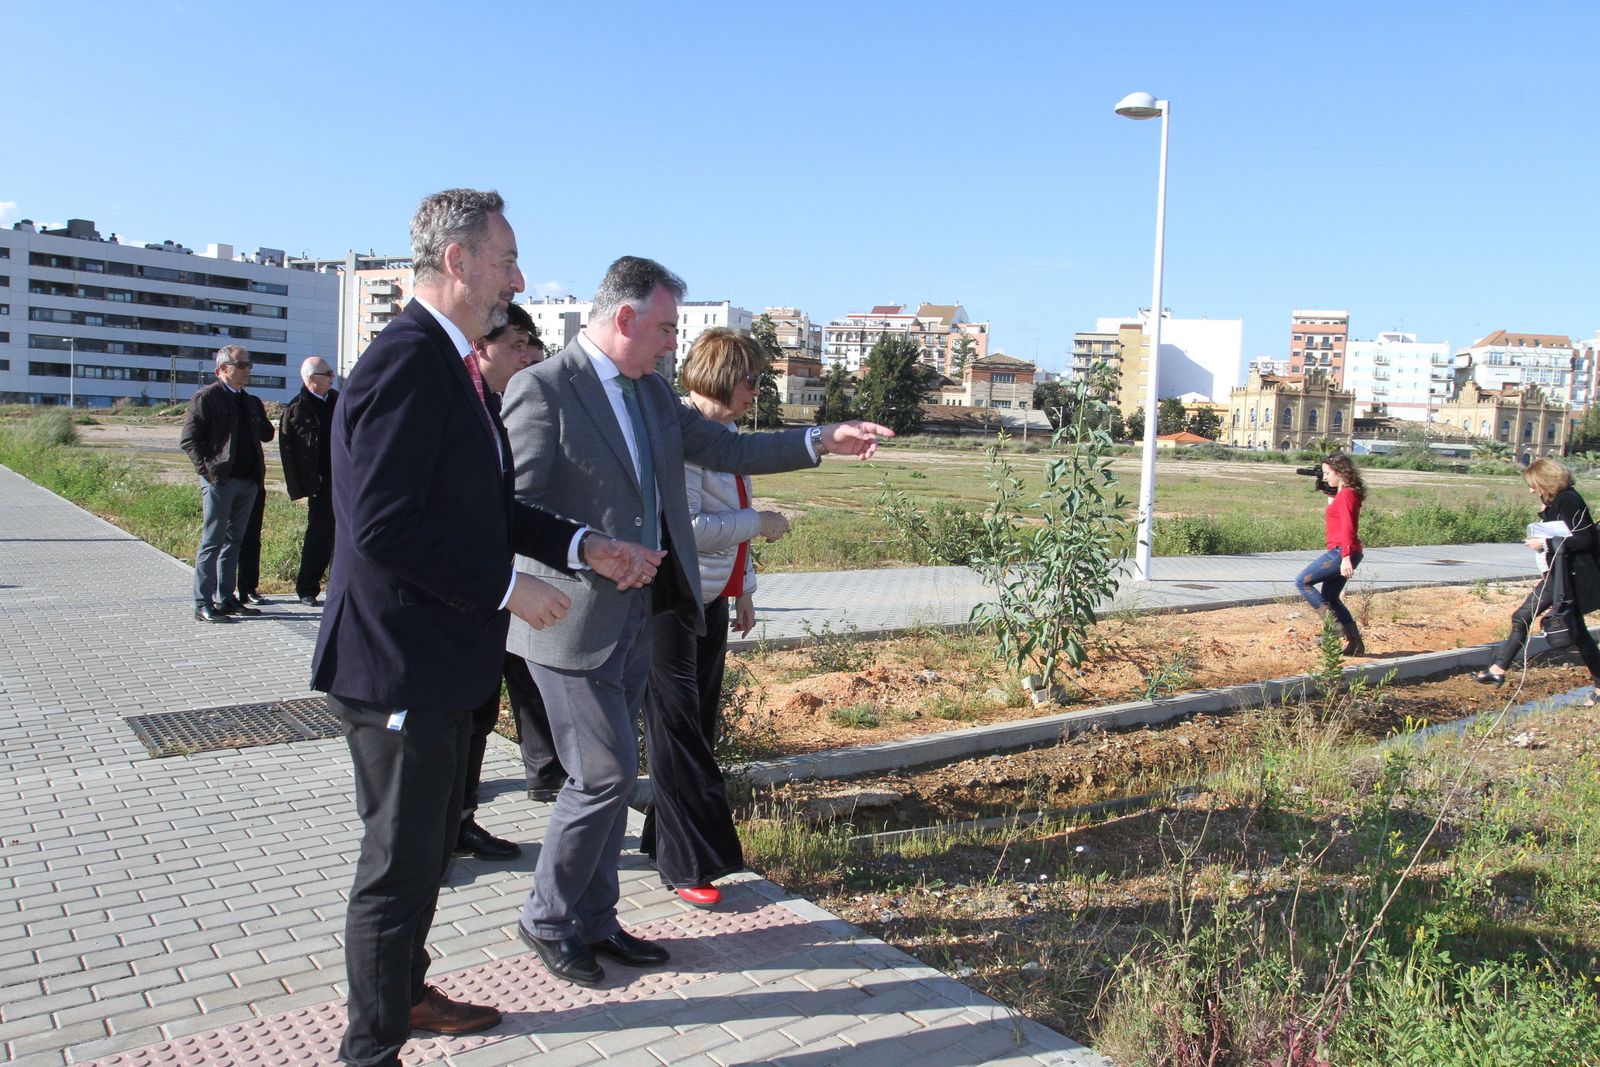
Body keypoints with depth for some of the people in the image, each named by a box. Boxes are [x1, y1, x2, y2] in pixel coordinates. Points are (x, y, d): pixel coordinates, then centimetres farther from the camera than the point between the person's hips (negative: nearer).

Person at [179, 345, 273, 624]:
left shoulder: (248, 400, 18)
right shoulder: (206, 397, -4)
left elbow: (266, 434, 22)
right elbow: (189, 438, -8)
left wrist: (260, 422, 2)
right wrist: (207, 470, -15)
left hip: (247, 481, 7)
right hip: (220, 480, -7)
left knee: (234, 541, 12)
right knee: (212, 542, -4)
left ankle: (225, 599, 20)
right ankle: (203, 604, 0)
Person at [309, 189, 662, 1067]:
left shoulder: (449, 363, 13)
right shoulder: (406, 362, -20)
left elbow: (485, 506, 16)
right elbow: (385, 527, -27)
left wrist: (582, 547, 5)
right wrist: (508, 587, -19)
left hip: (439, 661, 10)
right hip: (399, 664, -10)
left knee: (429, 848, 24)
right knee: (399, 864, 4)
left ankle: (406, 992, 43)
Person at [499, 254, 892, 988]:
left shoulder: (650, 392, 11)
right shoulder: (541, 389, -13)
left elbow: (725, 448, 14)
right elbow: (515, 505, -18)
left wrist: (822, 440, 7)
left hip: (634, 616, 8)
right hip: (574, 619, -8)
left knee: (612, 775, 15)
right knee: (605, 773, -4)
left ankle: (593, 920, 29)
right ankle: (546, 920, 18)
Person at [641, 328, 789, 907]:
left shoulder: (725, 431, 10)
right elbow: (686, 528, -26)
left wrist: (743, 588, 22)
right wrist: (759, 523, -15)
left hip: (711, 602, 9)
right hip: (669, 604, -9)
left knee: (700, 726, 16)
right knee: (678, 731, 0)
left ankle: (687, 836, 31)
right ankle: (687, 864, 10)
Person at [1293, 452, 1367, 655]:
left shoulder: (1346, 495, -14)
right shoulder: (1344, 493, 15)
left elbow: (1347, 529, -21)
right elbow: (1334, 516, 32)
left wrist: (1346, 557, -27)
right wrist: (1330, 494, 23)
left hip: (1340, 552, -10)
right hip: (1340, 553, 10)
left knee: (1302, 581, -10)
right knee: (1329, 597, 15)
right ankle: (1355, 640, 16)